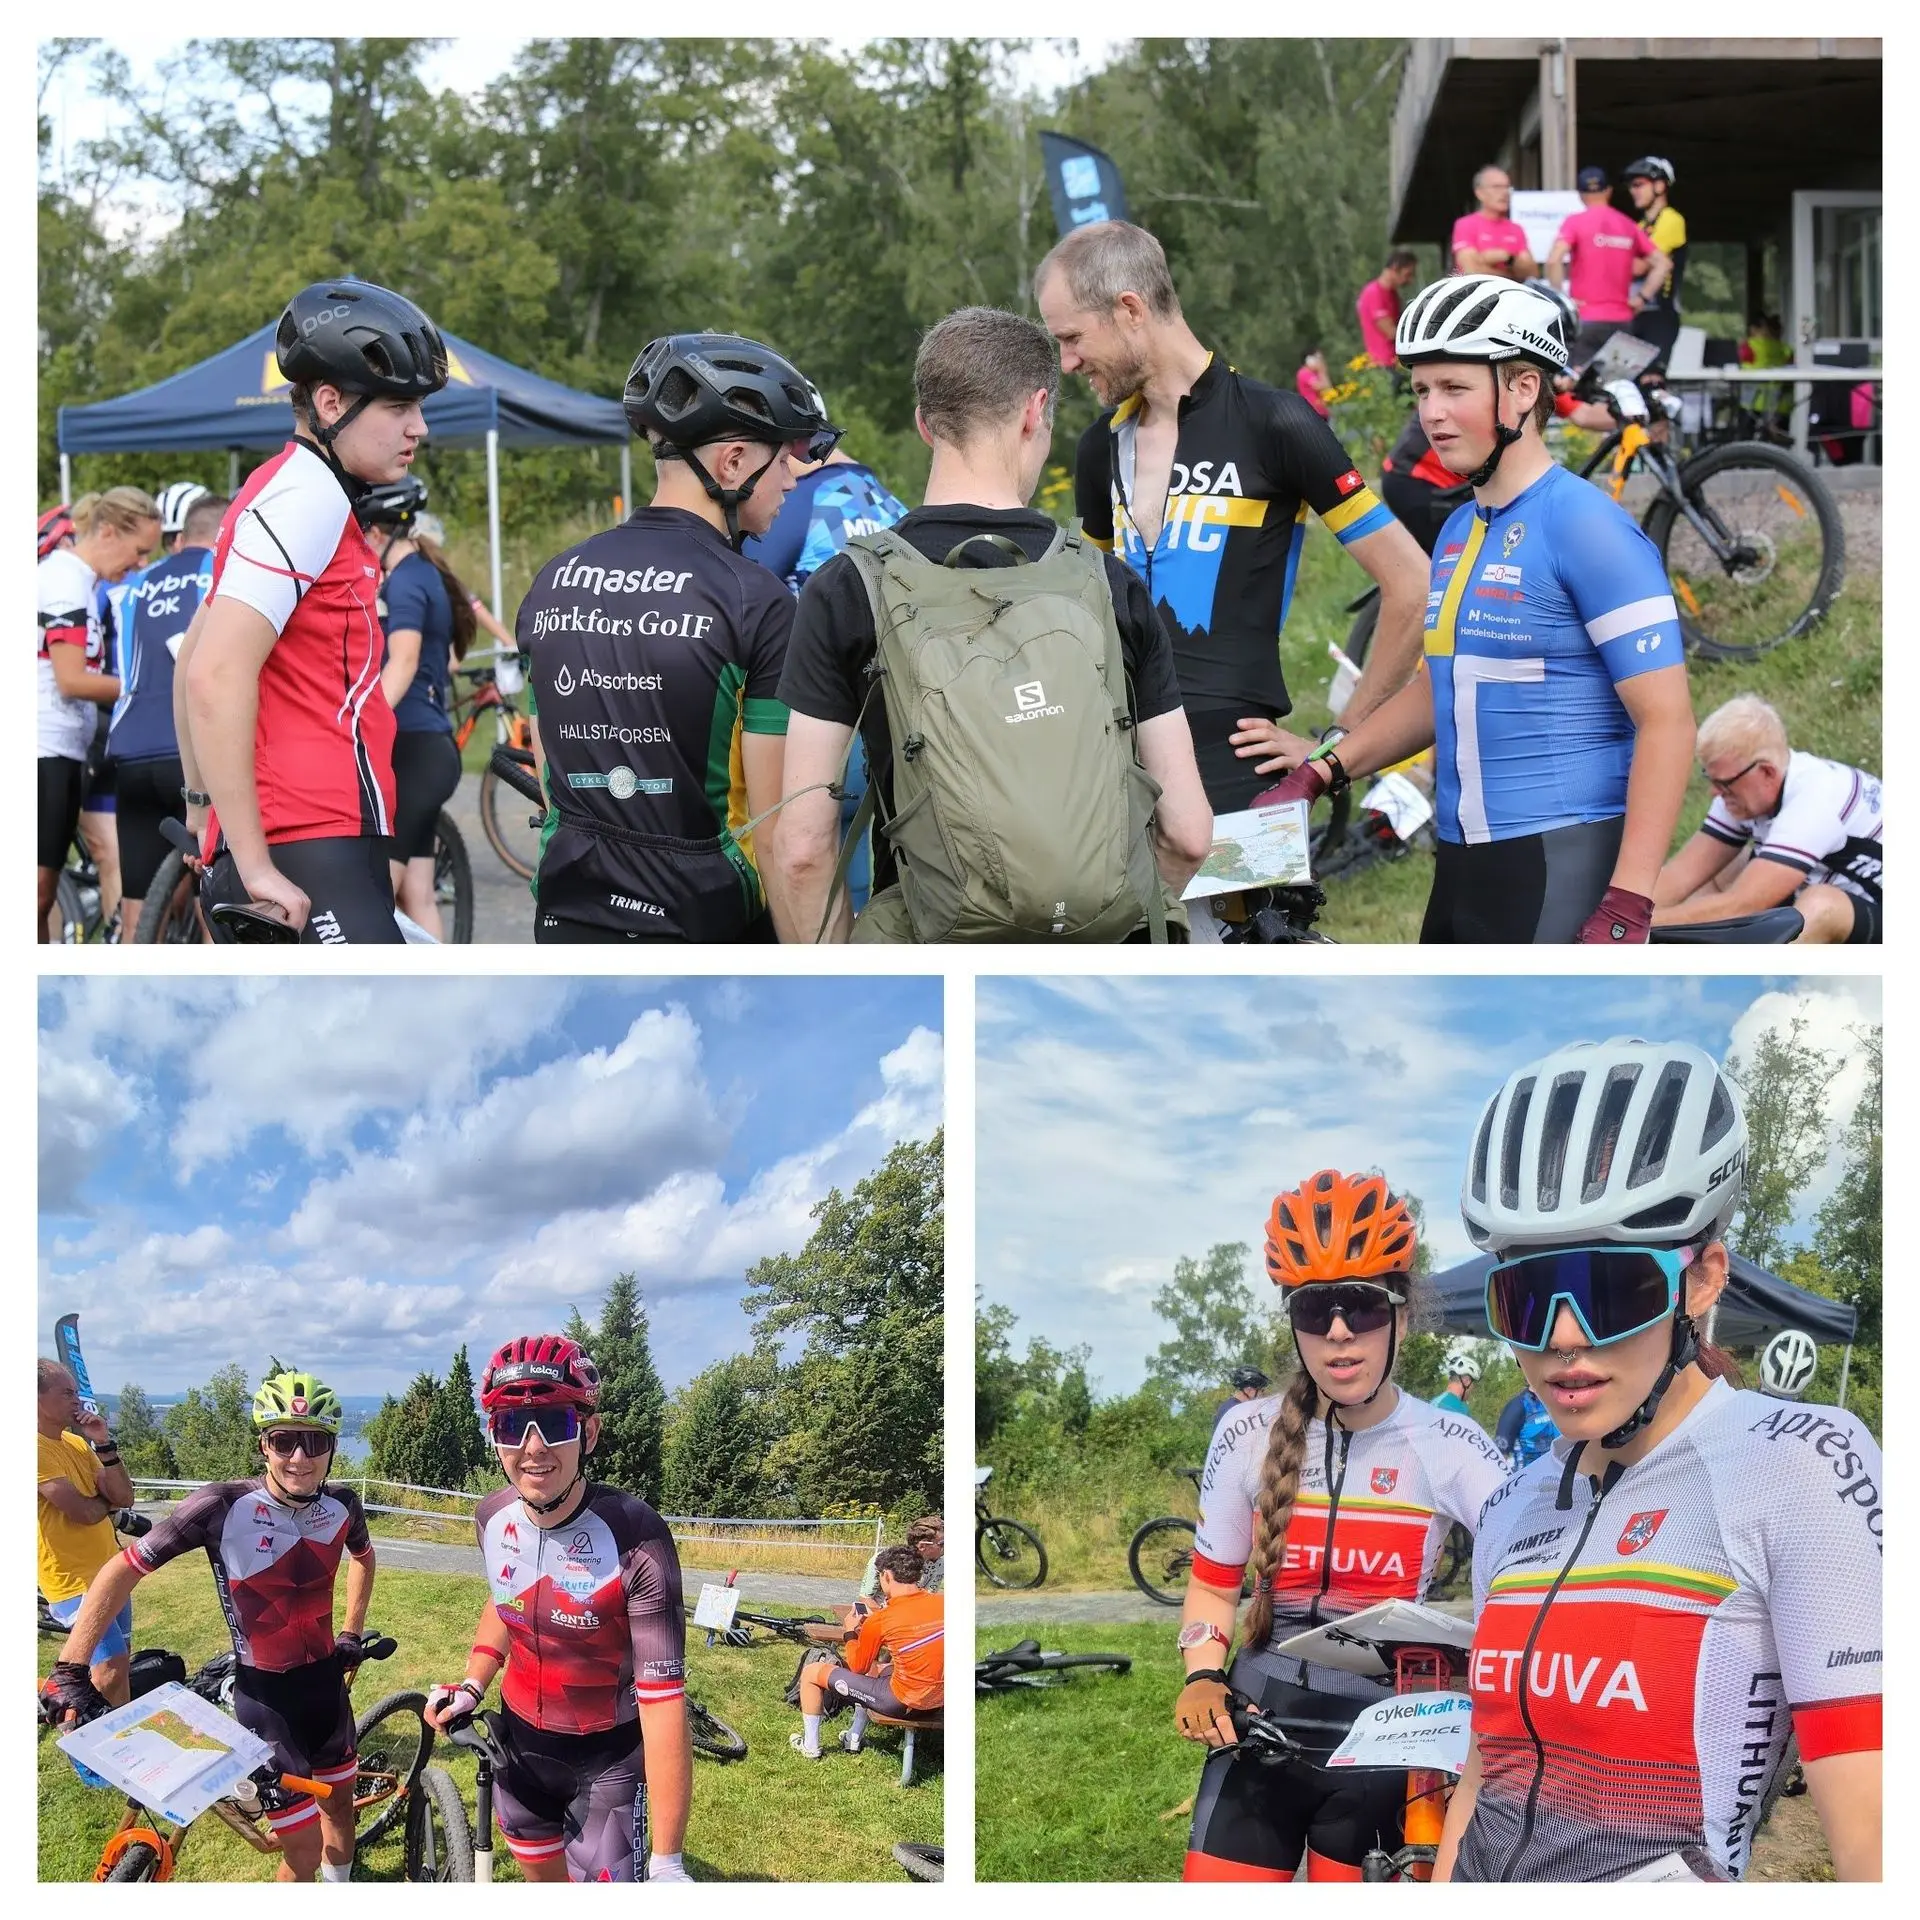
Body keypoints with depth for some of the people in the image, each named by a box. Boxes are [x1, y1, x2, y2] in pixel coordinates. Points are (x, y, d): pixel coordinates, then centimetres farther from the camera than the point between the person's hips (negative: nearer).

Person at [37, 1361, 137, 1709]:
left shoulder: (76, 1442, 9)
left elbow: (124, 1498, 1)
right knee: (112, 1669, -16)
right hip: (74, 1581, -9)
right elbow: (84, 1512, -22)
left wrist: (104, 1444, -10)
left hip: (108, 1570, 9)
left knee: (120, 1664, 13)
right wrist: (107, 1500, 0)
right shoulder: (39, 1448, -18)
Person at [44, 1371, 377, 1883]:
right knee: (304, 1848, -5)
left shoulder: (342, 1505, -8)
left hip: (327, 1681, 5)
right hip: (264, 1694, -5)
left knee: (339, 1801, 21)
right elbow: (122, 1571, -16)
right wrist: (69, 1671, -20)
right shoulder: (224, 1507, -23)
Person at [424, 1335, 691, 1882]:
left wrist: (667, 1862, -33)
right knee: (542, 1879, 20)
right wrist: (471, 1687, -1)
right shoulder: (494, 1519, -11)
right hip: (520, 1743, 5)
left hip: (607, 1759, -5)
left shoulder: (635, 1539, -29)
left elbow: (663, 1701, -31)